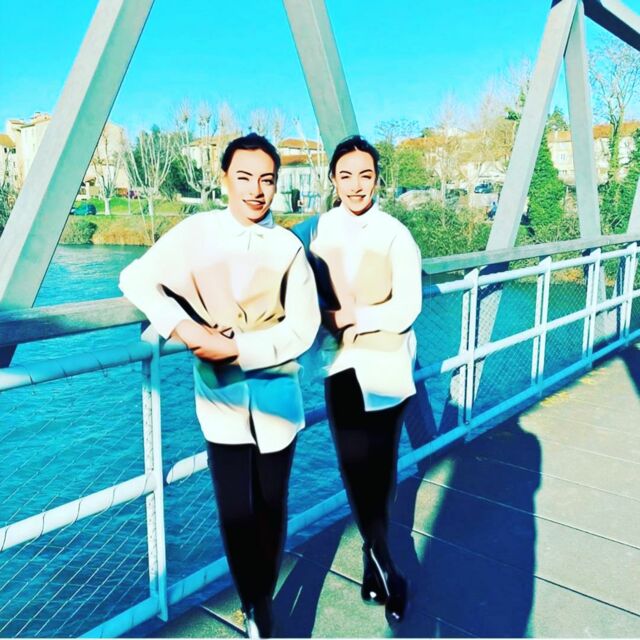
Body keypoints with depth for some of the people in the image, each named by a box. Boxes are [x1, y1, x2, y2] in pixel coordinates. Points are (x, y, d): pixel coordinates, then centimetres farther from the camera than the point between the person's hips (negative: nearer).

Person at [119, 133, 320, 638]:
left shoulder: (289, 247, -7)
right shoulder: (196, 232, -6)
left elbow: (301, 330, -11)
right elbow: (136, 279, -3)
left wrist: (232, 347, -18)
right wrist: (184, 329, -16)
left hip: (275, 393, 1)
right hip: (221, 395, 0)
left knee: (272, 508, 15)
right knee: (235, 512, 6)